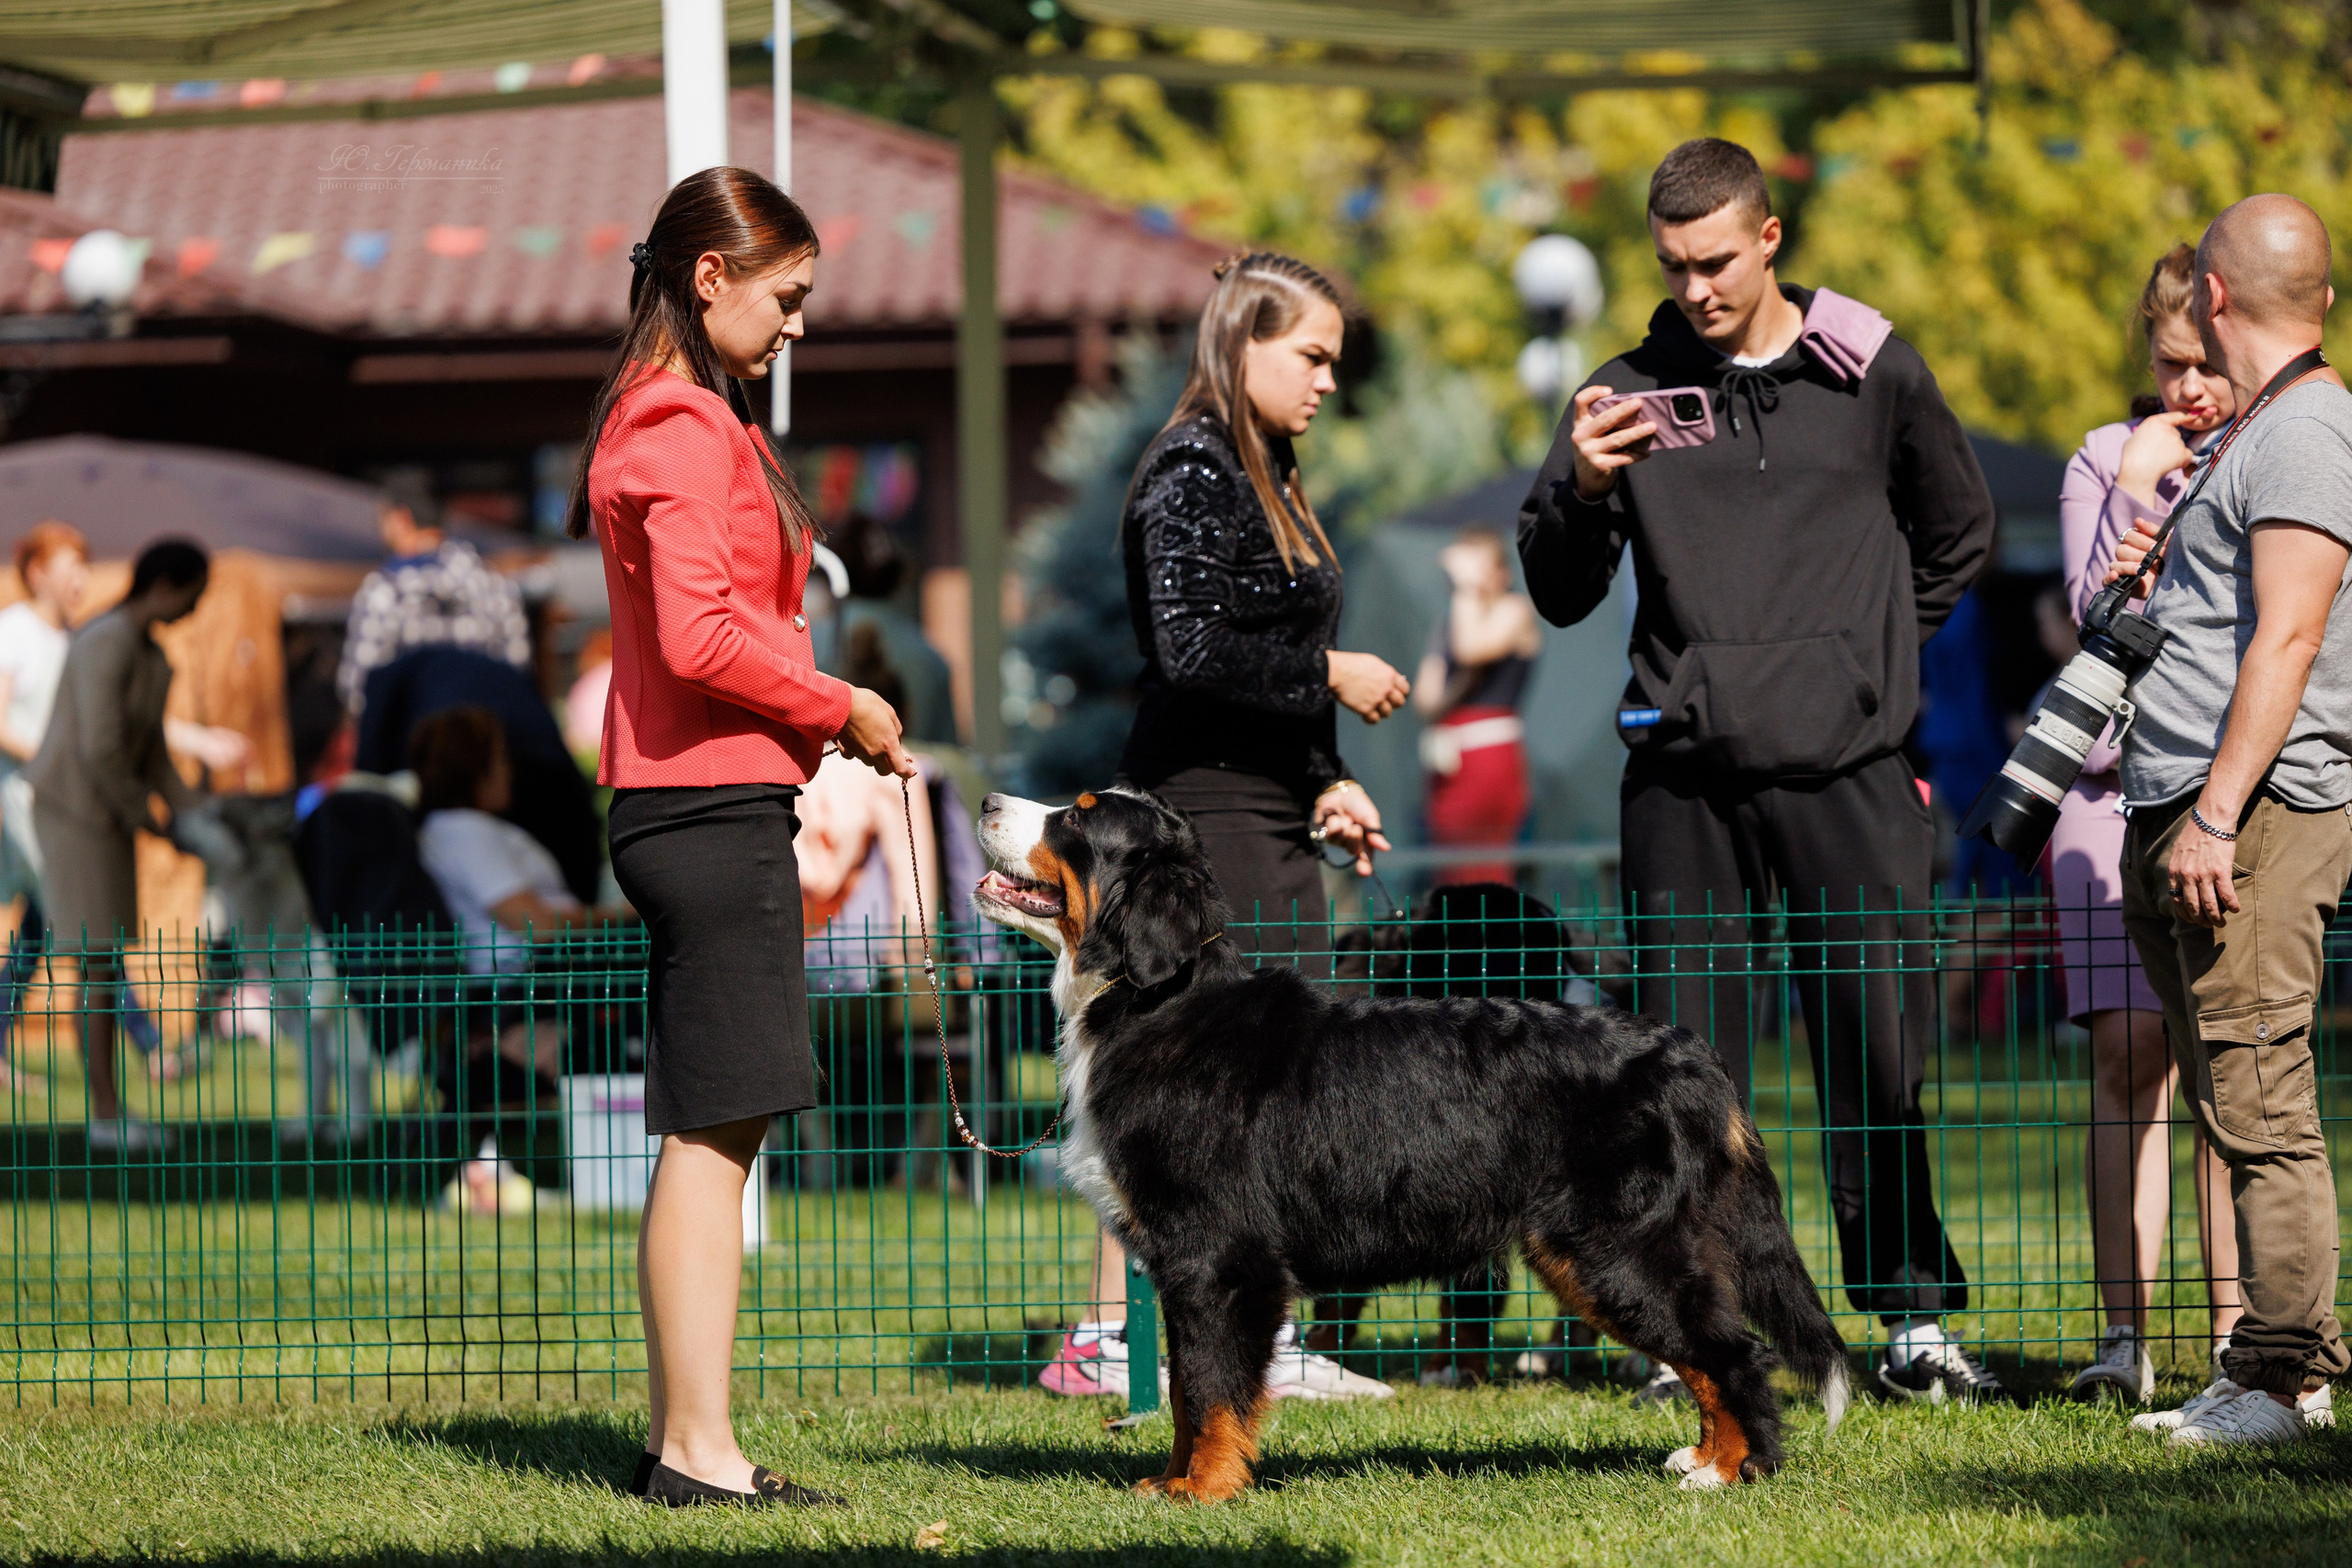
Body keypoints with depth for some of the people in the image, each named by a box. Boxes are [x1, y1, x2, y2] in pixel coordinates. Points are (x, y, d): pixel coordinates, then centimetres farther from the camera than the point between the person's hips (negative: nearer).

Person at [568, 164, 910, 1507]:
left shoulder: (672, 423, 20)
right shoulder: (689, 432, -12)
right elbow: (701, 638, -21)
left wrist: (829, 717, 10)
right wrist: (837, 707, -9)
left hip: (699, 805, 11)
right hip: (713, 803, -11)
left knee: (709, 1131, 11)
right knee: (716, 1129, -10)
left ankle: (681, 1439, 14)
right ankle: (700, 1449, -9)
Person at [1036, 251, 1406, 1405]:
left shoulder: (1263, 476, 18)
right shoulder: (1192, 475, -11)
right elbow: (1192, 650, -21)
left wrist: (1329, 782, 13)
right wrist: (1332, 676, -12)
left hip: (1271, 815, 10)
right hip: (1202, 805, -10)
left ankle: (1270, 1347, 11)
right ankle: (1105, 1342, -7)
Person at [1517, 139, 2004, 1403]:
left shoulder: (1875, 375, 5)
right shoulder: (1628, 393, 6)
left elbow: (1958, 536, 20)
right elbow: (1558, 595, 4)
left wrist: (1861, 656, 13)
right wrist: (1583, 490, -14)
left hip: (1848, 771, -1)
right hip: (1683, 777, 1)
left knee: (1881, 1051, -1)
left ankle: (1913, 1322, 7)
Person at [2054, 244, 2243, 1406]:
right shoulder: (2106, 460, 12)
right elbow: (2094, 612, 1)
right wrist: (2136, 487, -6)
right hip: (2119, 786, 1)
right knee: (2129, 1052, -5)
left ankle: (2237, 1341, -1)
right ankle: (2124, 1335, -4)